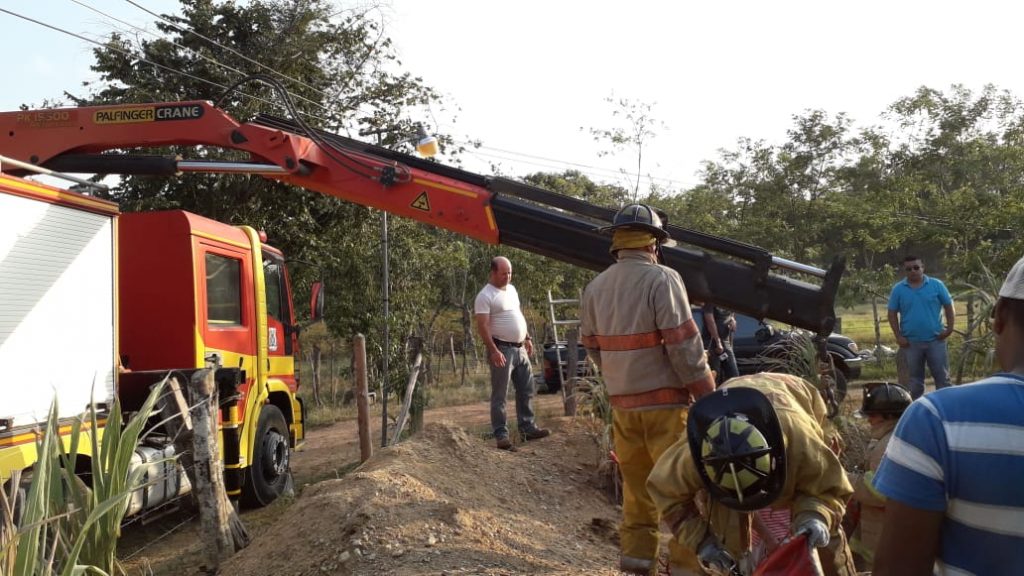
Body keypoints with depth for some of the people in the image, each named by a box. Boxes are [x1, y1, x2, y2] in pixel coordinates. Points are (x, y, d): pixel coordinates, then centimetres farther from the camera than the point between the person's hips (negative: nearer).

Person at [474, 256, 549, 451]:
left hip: (520, 349, 9)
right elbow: (483, 326, -19)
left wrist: (527, 338, 19)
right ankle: (501, 435, 3)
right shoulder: (485, 296, -14)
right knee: (499, 395, -2)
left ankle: (527, 428, 25)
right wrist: (493, 351, -25)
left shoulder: (511, 289, 13)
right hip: (502, 350, -9)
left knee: (526, 390, 14)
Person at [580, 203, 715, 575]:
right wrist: (707, 395, -9)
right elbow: (683, 344, -16)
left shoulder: (595, 287, 7)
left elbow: (591, 346, 13)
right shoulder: (662, 279, -12)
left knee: (635, 484, 15)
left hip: (622, 403, 6)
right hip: (664, 402, -6)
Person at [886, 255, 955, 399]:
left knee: (942, 377, 4)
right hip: (911, 342, 1)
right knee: (915, 380, 11)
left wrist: (950, 328, -6)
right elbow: (892, 314, 2)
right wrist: (898, 336, -5)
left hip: (935, 340, -1)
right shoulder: (898, 289, 0)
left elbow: (949, 307, 4)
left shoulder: (936, 285, -1)